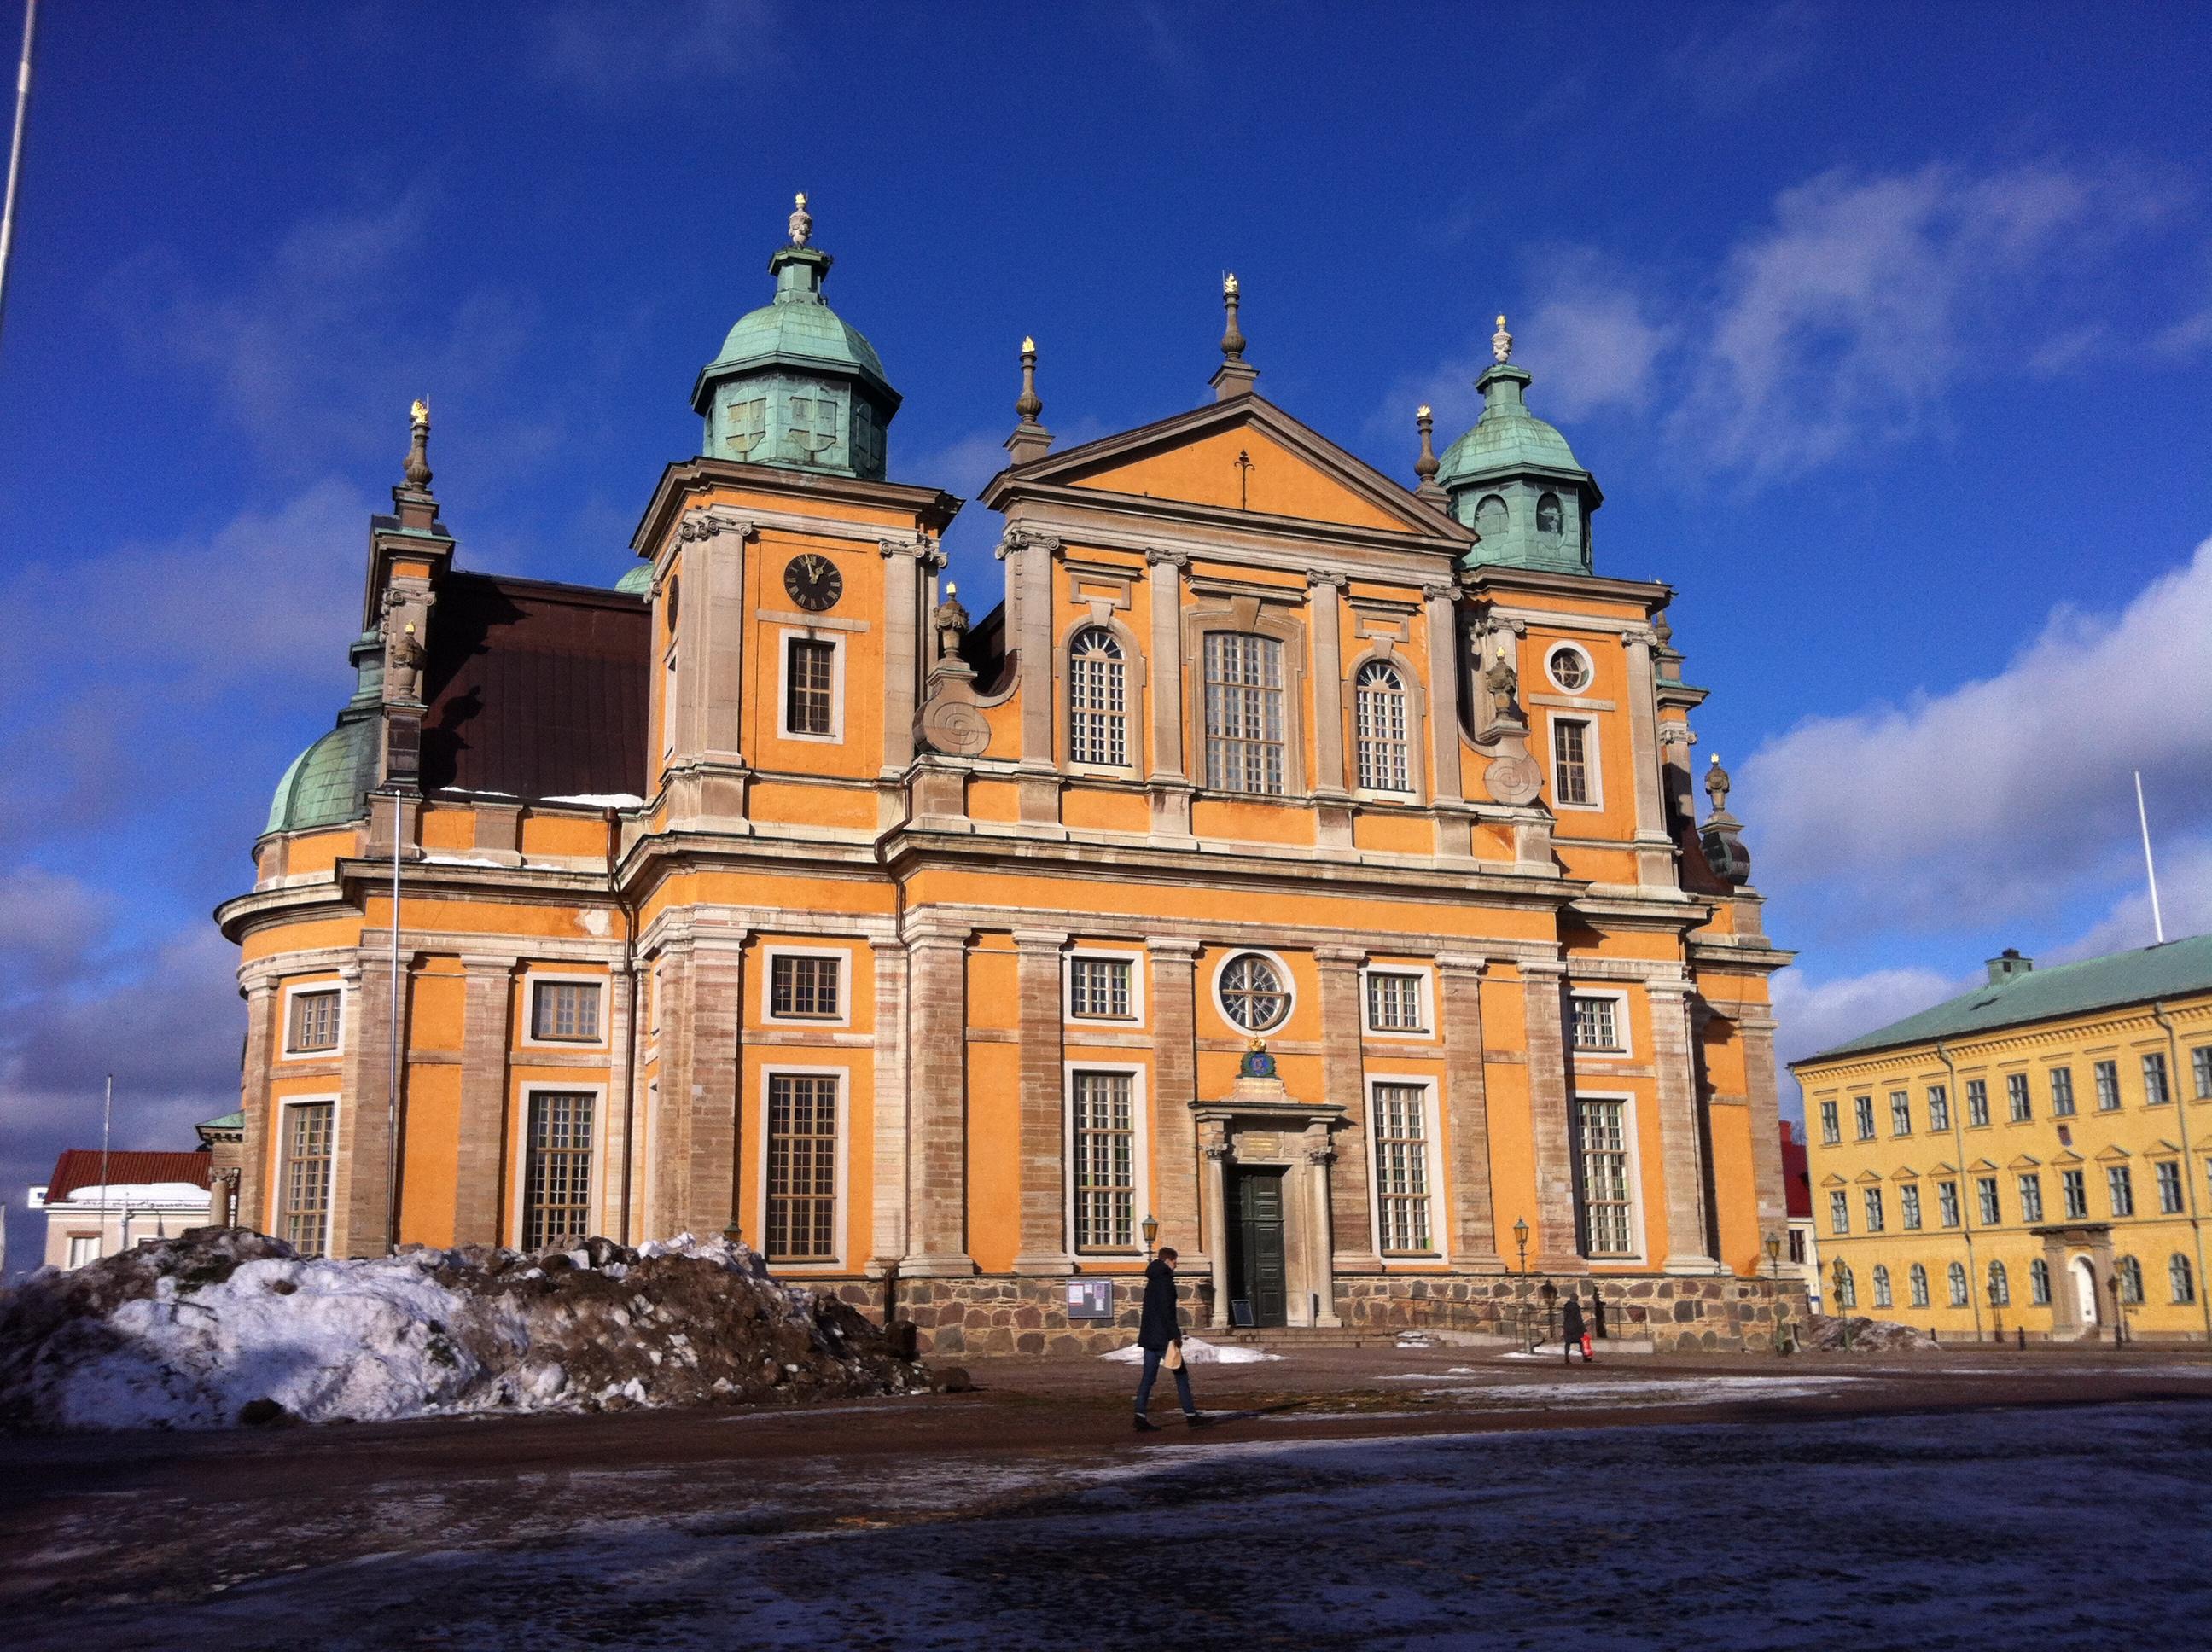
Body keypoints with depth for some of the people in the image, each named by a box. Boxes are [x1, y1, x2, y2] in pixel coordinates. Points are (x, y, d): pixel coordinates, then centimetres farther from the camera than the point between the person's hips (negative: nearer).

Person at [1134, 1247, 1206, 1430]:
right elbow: (1167, 1310, -19)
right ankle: (1190, 1414, 3)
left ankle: (1140, 1416, -4)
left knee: (1148, 1376, 5)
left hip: (1149, 1336, 8)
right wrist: (1175, 1334, -19)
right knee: (1181, 1374, 1)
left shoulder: (1152, 1282, 17)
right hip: (1163, 1337, -8)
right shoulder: (1165, 1280, -11)